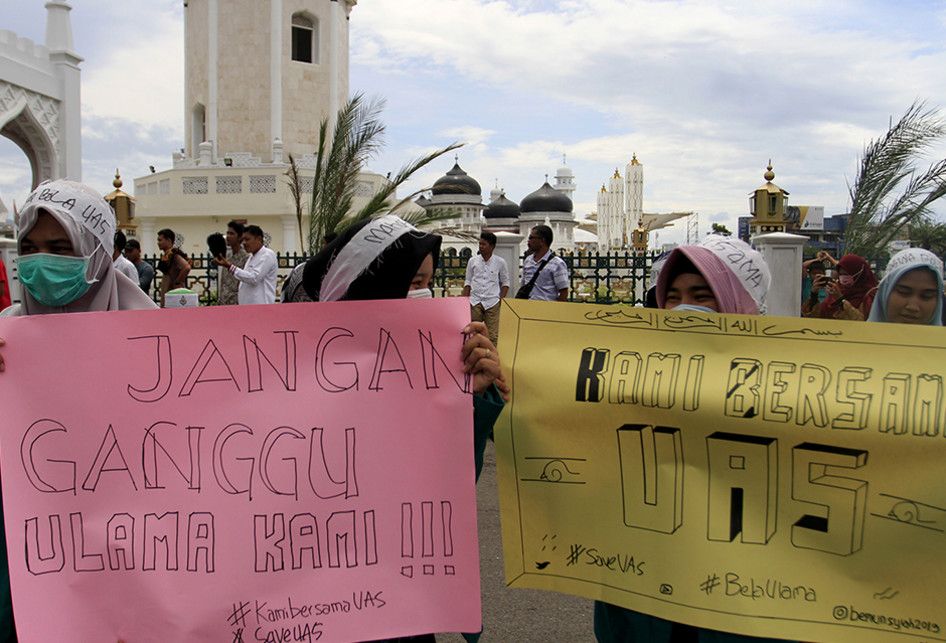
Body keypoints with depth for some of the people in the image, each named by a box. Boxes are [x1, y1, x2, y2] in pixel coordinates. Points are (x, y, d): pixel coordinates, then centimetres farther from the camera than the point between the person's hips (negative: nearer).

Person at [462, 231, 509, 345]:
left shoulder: (500, 262, 3)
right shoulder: (473, 261, 7)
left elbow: (505, 282, 10)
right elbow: (467, 282, 11)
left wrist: (501, 299, 0)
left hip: (492, 302, -1)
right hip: (475, 302, 1)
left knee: (492, 336, -3)